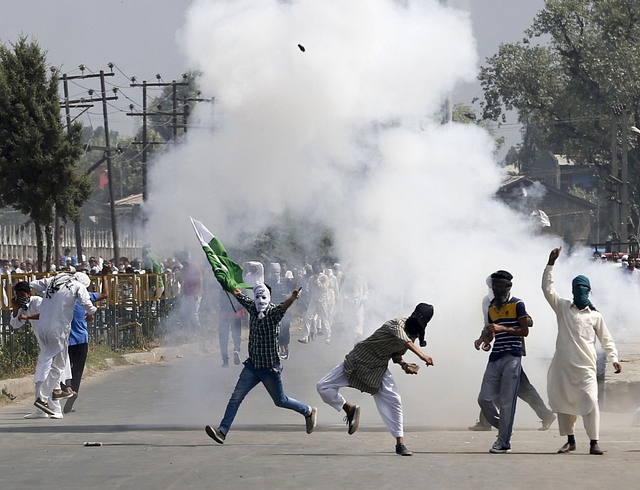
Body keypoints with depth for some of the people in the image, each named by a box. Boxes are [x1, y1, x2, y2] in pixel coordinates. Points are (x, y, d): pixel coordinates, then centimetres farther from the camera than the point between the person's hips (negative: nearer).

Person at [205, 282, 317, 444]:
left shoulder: (273, 312, -16)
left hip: (270, 368, -5)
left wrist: (293, 298, -59)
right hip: (253, 365, 5)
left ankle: (309, 411, 35)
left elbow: (283, 306, -39)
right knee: (236, 397, -4)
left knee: (280, 401, 11)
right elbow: (239, 295, 18)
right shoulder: (252, 308, 1)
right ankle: (222, 431, -3)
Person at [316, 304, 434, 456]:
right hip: (358, 362, -5)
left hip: (379, 370, 5)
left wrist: (404, 364, -13)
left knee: (394, 402, -8)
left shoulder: (413, 335, -3)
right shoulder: (398, 324, -26)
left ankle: (400, 444, -1)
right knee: (323, 387, -14)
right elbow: (403, 339, -50)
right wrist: (422, 356, -63)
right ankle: (350, 409, 9)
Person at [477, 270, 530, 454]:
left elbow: (525, 331, -8)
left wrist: (502, 328, -17)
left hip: (512, 357, -7)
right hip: (495, 357, 7)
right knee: (484, 399, 0)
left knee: (507, 401, -6)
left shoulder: (517, 305, -2)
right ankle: (504, 429, 20)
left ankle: (504, 442, -1)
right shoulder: (491, 308, 18)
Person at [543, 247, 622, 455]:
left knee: (590, 402, -14)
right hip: (563, 365, 2)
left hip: (586, 367, -2)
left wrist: (614, 359, 0)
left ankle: (594, 443, -12)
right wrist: (551, 264, -3)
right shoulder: (563, 307, 11)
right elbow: (548, 288, 3)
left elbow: (606, 339, 13)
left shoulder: (595, 316, 9)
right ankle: (570, 441, 20)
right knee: (563, 402, 6)